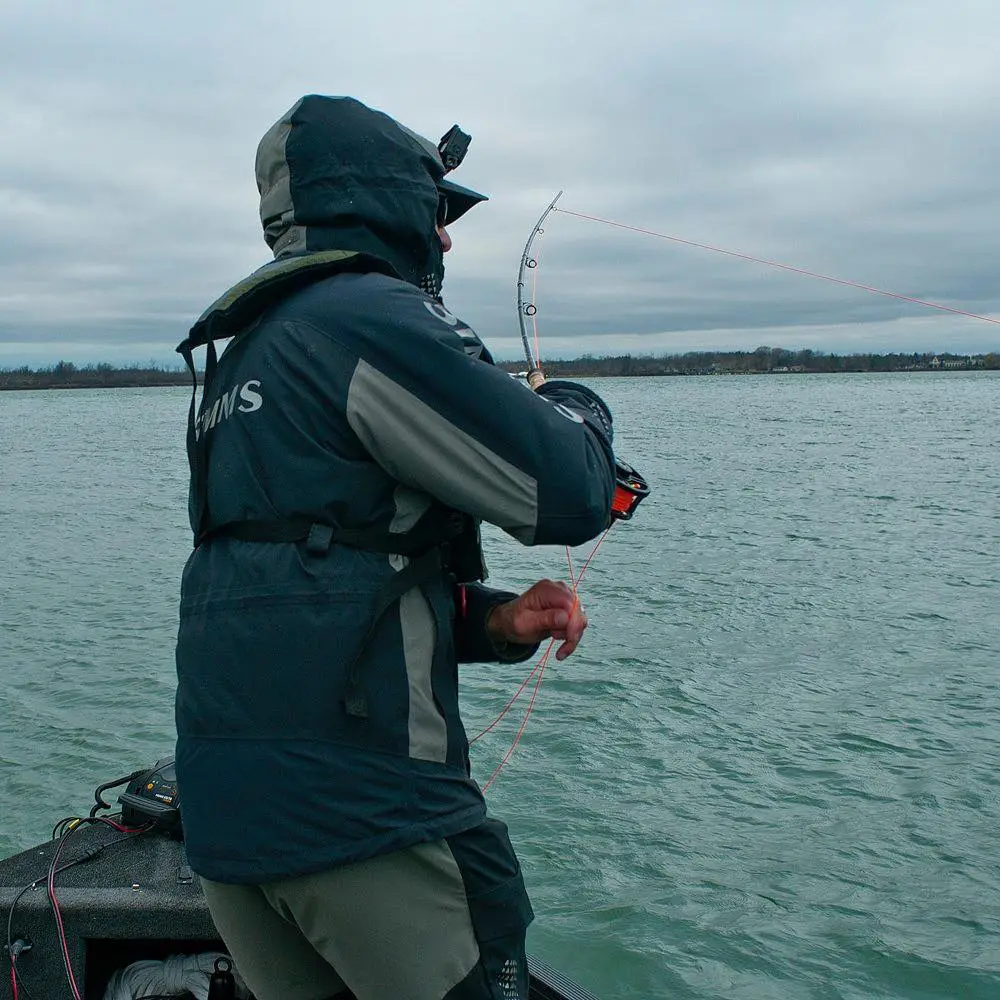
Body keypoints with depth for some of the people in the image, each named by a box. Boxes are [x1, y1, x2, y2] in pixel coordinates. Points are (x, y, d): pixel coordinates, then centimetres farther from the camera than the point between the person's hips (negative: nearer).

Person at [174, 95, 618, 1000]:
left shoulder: (240, 352, 18)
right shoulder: (375, 316, -11)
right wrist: (575, 408, 10)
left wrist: (492, 619, 7)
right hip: (356, 804, -9)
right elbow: (570, 495, -13)